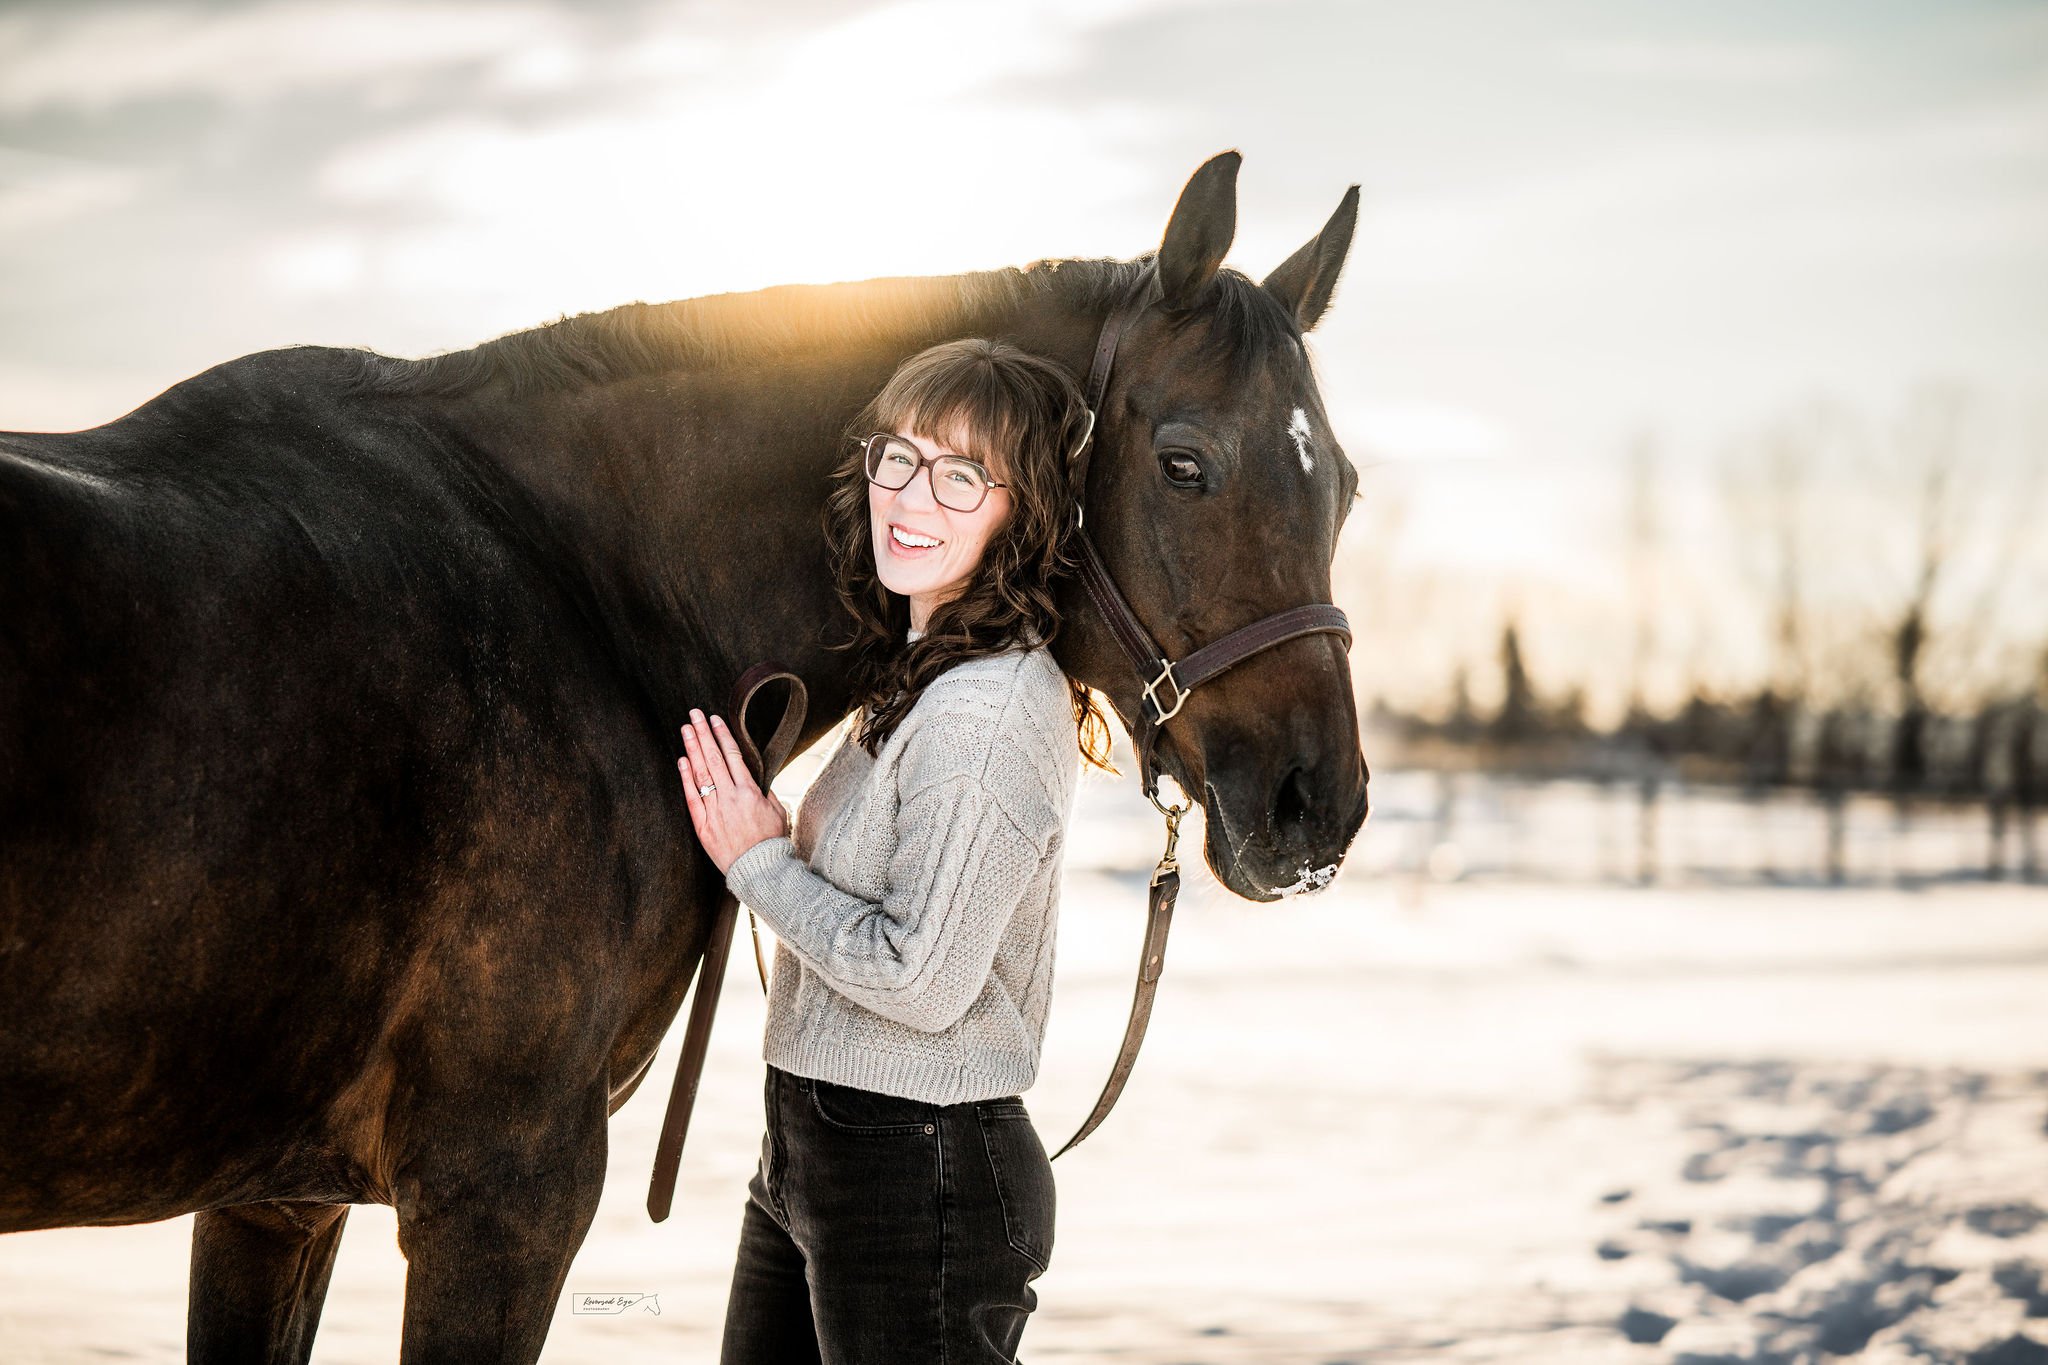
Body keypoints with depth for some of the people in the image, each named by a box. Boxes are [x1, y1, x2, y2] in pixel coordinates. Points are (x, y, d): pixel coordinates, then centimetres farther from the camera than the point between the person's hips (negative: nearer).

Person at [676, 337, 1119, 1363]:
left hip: (921, 1182, -10)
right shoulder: (915, 672, 9)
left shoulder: (986, 712, -21)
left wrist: (759, 863, -12)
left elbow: (922, 978, -23)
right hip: (808, 1153, 10)